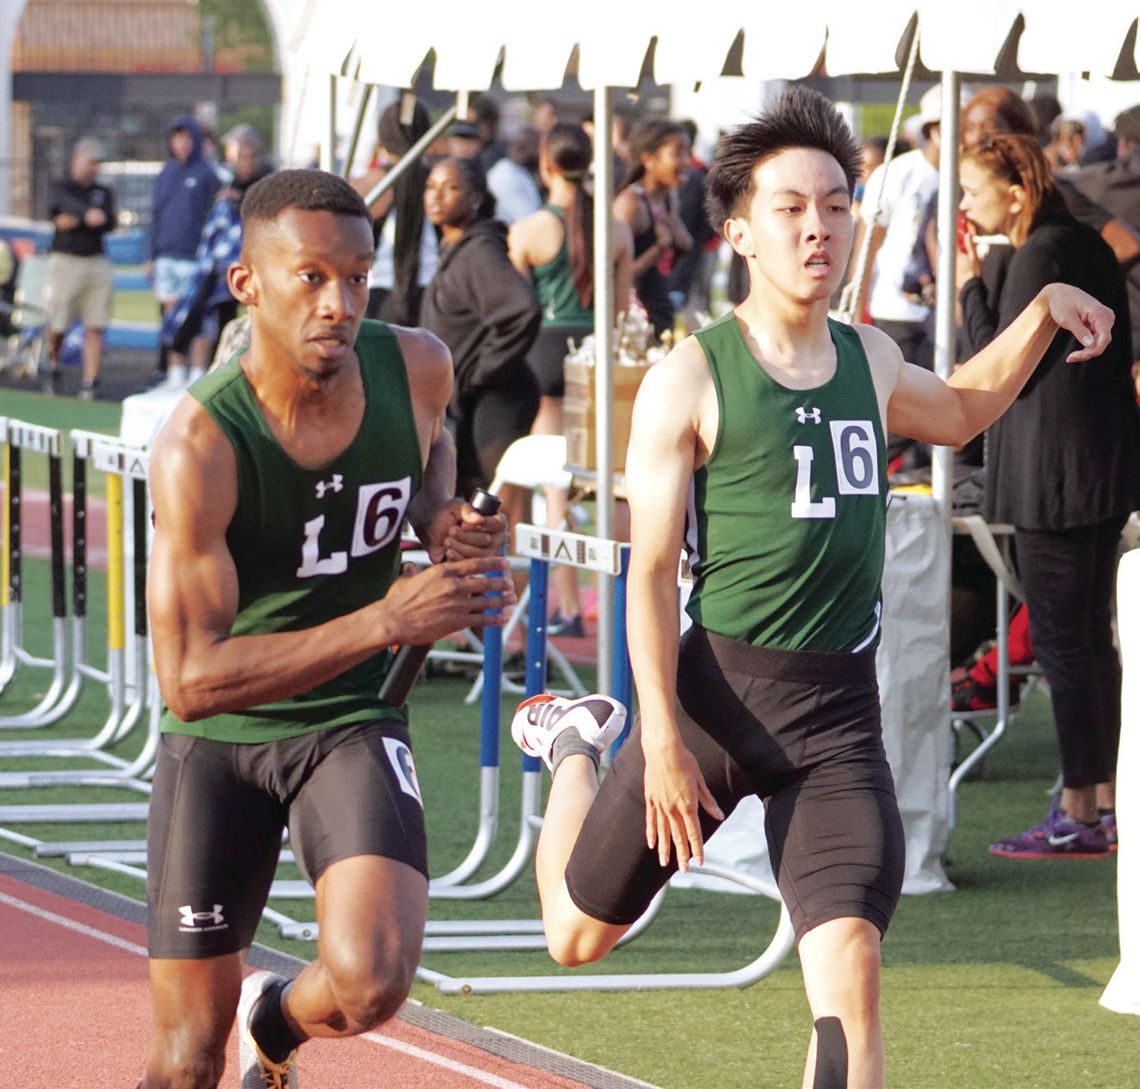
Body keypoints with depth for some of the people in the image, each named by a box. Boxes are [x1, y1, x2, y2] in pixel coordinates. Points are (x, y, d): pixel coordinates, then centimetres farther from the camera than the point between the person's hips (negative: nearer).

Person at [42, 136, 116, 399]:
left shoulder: (103, 193, 15)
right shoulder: (61, 188, 3)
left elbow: (109, 223, 0)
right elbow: (67, 204, -19)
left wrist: (75, 222, -12)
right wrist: (88, 214, -39)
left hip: (97, 263, 3)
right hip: (65, 260, -3)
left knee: (95, 327, -6)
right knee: (57, 325, -3)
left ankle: (89, 382, -6)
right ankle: (53, 368, 23)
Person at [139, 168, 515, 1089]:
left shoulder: (417, 366, -11)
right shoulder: (199, 446, -25)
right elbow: (191, 679, -29)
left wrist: (445, 517, -6)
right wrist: (387, 620, -34)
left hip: (353, 724, 2)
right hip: (217, 740, -2)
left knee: (370, 984, -23)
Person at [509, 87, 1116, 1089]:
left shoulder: (870, 360, 8)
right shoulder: (691, 379, -9)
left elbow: (957, 412, 33)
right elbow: (652, 570, -9)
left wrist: (1043, 315, 19)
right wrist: (663, 740, -15)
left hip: (841, 711, 3)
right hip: (720, 688, -3)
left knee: (850, 969, -14)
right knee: (580, 936, 16)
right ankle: (577, 749, 47)